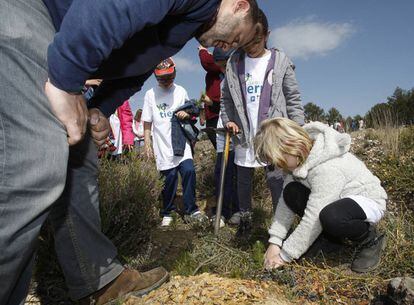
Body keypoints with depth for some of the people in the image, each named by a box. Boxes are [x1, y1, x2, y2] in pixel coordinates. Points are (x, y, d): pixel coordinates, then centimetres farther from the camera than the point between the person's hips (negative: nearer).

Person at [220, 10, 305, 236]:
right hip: (244, 135, 3)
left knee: (276, 179, -5)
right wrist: (228, 121, -4)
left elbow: (293, 99, 1)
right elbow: (226, 98, 11)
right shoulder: (234, 63, 6)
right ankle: (245, 219, 27)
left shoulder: (280, 61, 0)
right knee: (243, 179, 11)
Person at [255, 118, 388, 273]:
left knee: (330, 217, -39)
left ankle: (370, 239, -6)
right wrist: (274, 242, -15)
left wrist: (285, 255, -24)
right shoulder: (301, 155, -11)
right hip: (337, 200, 8)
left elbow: (313, 219, -33)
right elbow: (285, 202, -10)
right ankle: (335, 235, 6)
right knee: (291, 193, -13)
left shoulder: (327, 168, -35)